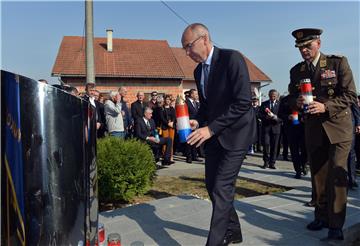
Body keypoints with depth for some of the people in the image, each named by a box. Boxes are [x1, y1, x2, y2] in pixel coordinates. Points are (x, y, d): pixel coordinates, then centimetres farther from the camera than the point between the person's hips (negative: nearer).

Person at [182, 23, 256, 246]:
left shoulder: (232, 58, -15)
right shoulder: (198, 70, 9)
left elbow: (243, 102, -22)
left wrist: (210, 128, -24)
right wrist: (198, 122, -4)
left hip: (235, 133, -8)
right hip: (214, 134, 8)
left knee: (221, 188, -10)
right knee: (212, 185, 13)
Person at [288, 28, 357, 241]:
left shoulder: (338, 63, -6)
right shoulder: (296, 71, 6)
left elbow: (350, 96, -9)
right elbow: (292, 99, 11)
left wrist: (325, 106, -24)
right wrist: (297, 103, -12)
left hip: (338, 127, -4)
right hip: (314, 130, 4)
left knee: (336, 175, -9)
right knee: (318, 176, 11)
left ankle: (336, 225, 3)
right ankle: (322, 217, 26)